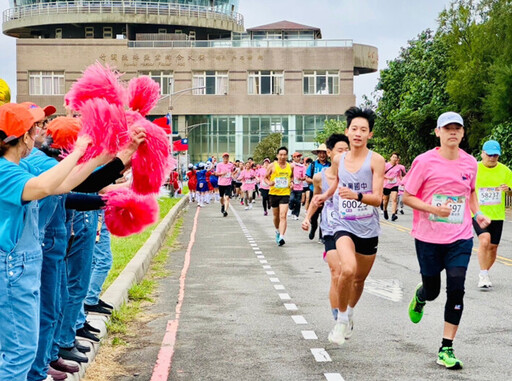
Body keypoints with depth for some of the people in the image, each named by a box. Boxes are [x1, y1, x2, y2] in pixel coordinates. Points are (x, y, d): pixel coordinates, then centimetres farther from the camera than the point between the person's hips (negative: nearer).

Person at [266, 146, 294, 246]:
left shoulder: (290, 167, 3)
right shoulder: (272, 166, -2)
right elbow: (266, 177, 6)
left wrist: (291, 182, 1)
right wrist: (269, 183, -14)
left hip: (285, 194, -1)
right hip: (274, 193, 1)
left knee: (283, 216, -15)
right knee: (276, 216, 15)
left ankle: (281, 237, -21)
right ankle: (277, 231, 43)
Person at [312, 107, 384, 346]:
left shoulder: (376, 161, -9)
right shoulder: (338, 160, 2)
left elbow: (377, 198, -17)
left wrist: (356, 195, -33)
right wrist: (324, 196, 10)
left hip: (368, 228, 0)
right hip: (343, 225, 0)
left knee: (359, 278, 16)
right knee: (348, 270, -26)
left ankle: (350, 313, 46)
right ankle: (341, 319, -5)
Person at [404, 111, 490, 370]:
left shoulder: (470, 163, 3)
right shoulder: (425, 162, -9)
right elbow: (407, 197, -6)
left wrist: (477, 213, 4)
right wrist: (434, 209, -21)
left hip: (460, 238, 2)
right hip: (428, 238, -2)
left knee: (456, 289, -10)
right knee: (432, 291, 10)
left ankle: (446, 349, -1)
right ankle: (419, 296, 51)